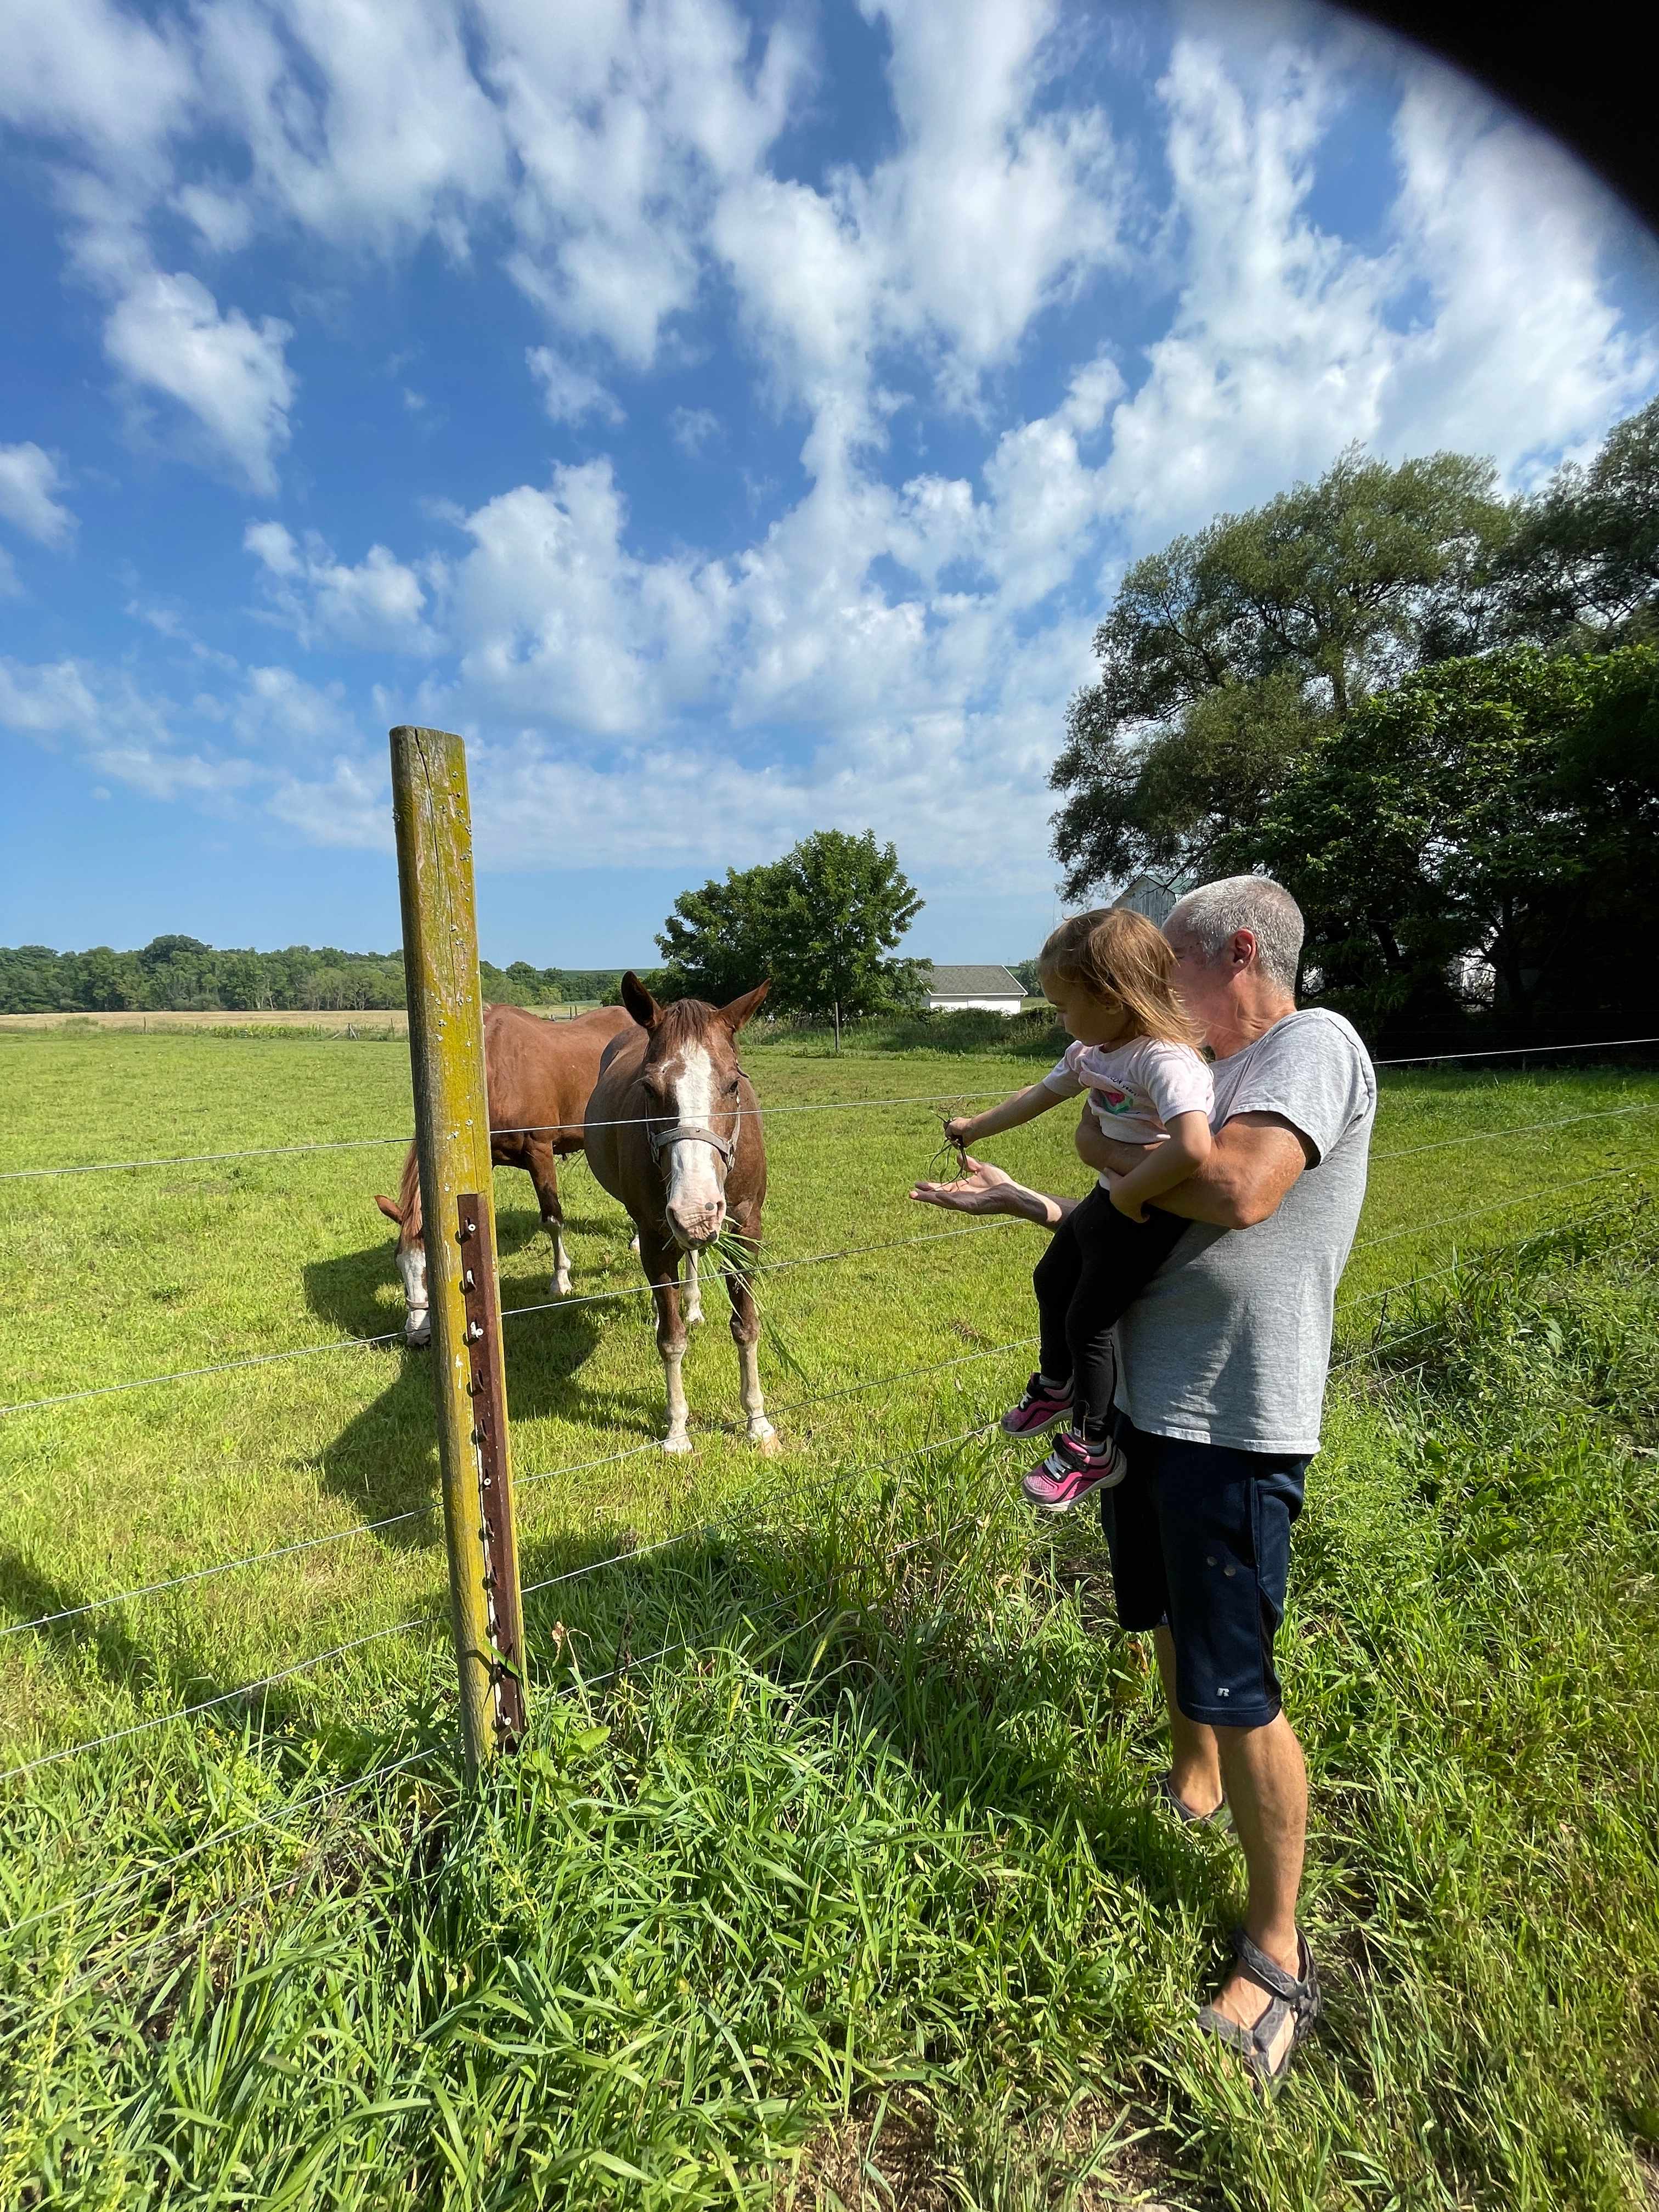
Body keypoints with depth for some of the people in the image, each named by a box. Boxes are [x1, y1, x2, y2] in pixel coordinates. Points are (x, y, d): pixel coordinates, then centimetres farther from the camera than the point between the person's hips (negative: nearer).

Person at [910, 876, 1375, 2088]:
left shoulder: (1313, 1044, -14)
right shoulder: (1225, 1078, 14)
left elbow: (1240, 1191, -33)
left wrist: (1109, 1150, -16)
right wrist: (1023, 1200, 15)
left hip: (1233, 1429, -10)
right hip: (1151, 1407, 10)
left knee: (1236, 1686, 3)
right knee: (1172, 1620, 27)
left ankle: (1278, 1955, 25)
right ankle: (1193, 1788, 53)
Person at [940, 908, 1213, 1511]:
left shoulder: (1165, 1060, -31)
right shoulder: (1090, 1052, -1)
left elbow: (1194, 1148, -46)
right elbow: (1038, 1097, 16)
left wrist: (1130, 1194, -32)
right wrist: (975, 1128, 26)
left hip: (1150, 1213, -9)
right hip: (1110, 1197, 9)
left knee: (1088, 1320, 2)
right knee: (1051, 1281, 24)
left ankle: (1092, 1450, 23)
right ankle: (1056, 1385, 49)